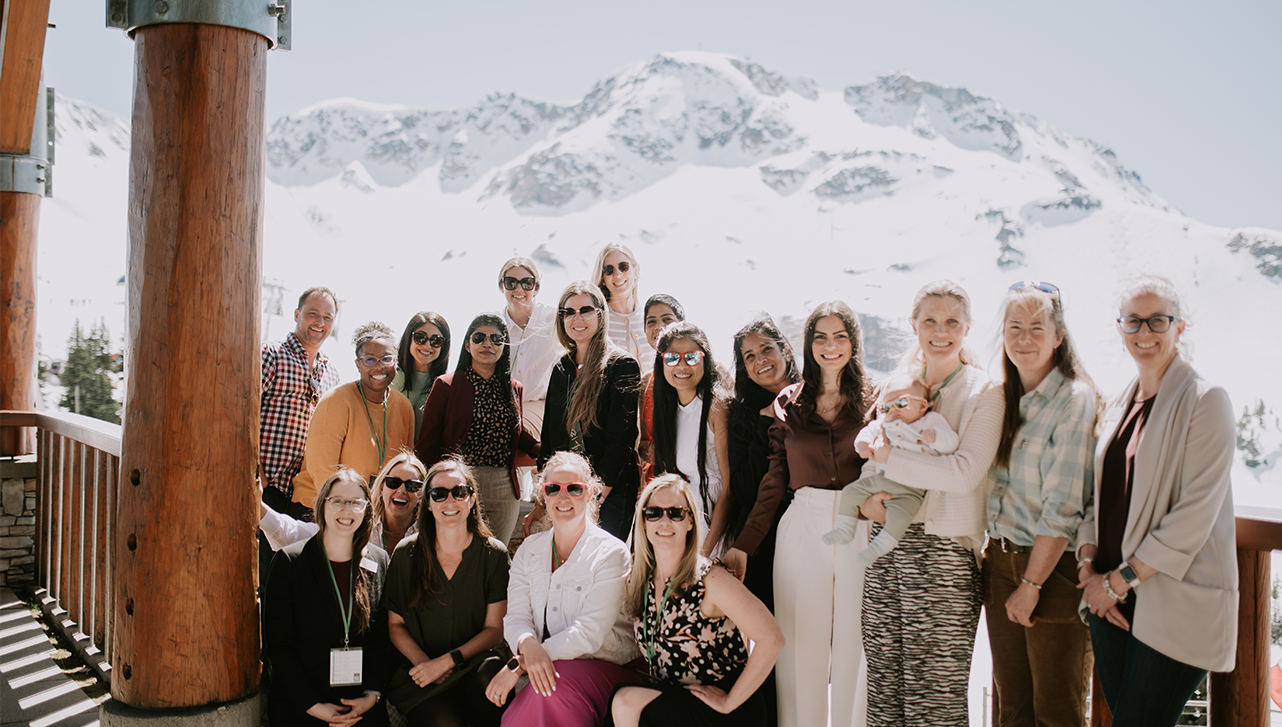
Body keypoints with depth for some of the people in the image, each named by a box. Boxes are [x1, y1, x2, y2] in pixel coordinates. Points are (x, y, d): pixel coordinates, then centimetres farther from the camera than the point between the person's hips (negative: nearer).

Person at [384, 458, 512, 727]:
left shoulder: (494, 554, -2)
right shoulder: (406, 553, 1)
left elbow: (495, 629, -1)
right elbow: (395, 624, 6)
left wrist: (447, 661, -14)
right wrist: (424, 663, -11)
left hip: (474, 665, 0)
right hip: (417, 669, 0)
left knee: (488, 673, -34)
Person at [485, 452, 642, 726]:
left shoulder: (611, 552, -7)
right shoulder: (529, 549, 10)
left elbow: (590, 633, -15)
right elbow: (516, 616, 1)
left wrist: (518, 665, -22)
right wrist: (528, 645, -24)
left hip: (604, 666, -3)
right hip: (544, 666, 3)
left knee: (554, 687, -34)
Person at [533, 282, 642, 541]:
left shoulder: (622, 366, -5)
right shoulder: (561, 369, 13)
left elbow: (621, 440, -12)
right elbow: (549, 438, 14)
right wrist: (540, 505, 9)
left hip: (610, 495, -5)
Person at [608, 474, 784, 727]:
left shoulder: (709, 580, -16)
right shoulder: (637, 580, 2)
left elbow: (771, 639, -22)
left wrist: (729, 702, -16)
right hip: (670, 698, 5)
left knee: (626, 703, -26)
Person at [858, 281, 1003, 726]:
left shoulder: (983, 393, -2)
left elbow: (964, 473, -15)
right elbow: (873, 458, 18)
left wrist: (889, 456, -10)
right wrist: (865, 499, -3)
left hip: (945, 553, -4)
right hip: (887, 543, 5)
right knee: (884, 684, 9)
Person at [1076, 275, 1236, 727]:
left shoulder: (1205, 401, -8)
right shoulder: (1119, 405, 12)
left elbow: (1196, 513, -14)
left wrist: (1120, 580, -12)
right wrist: (1090, 566, -1)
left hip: (1174, 605, -6)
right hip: (1111, 600, 6)